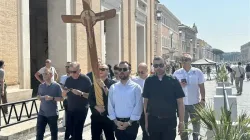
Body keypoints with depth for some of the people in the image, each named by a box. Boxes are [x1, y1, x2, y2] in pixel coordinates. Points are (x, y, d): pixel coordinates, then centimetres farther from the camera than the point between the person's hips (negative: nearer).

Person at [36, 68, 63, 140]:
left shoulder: (56, 86, -8)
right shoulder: (41, 86, 5)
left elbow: (61, 98, -7)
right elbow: (38, 96, 15)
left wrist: (52, 98, -20)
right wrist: (40, 97, -7)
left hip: (53, 114, -3)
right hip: (42, 113, 4)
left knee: (54, 132, 12)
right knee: (39, 132, 6)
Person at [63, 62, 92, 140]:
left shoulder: (86, 79, -12)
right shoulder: (68, 79, 4)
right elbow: (64, 95, 9)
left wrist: (81, 93, -30)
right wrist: (65, 91, -14)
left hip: (81, 110, -5)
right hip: (70, 109, 5)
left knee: (77, 132, -1)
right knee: (68, 131, 14)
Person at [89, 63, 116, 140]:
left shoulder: (112, 83, -5)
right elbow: (90, 99, 6)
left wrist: (104, 86, -23)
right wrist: (96, 107, -11)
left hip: (108, 116, -4)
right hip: (96, 116, 4)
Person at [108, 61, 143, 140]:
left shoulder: (136, 87, -5)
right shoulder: (113, 87, 4)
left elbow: (138, 107, -8)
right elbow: (110, 106, 3)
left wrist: (129, 122, -12)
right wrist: (116, 121, -6)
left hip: (131, 123, -2)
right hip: (117, 123, 3)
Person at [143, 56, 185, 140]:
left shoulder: (173, 81, -4)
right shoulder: (149, 81, 0)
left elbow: (180, 102, -3)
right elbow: (146, 102, 5)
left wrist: (181, 121, -5)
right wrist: (146, 121, 5)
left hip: (170, 120, -1)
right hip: (153, 120, 2)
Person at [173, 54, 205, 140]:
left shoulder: (197, 72, -3)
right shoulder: (177, 73, -1)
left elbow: (201, 87, 2)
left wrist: (203, 99, -3)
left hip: (195, 103, 0)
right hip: (182, 103, 0)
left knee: (196, 122, 14)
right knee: (183, 124, 10)